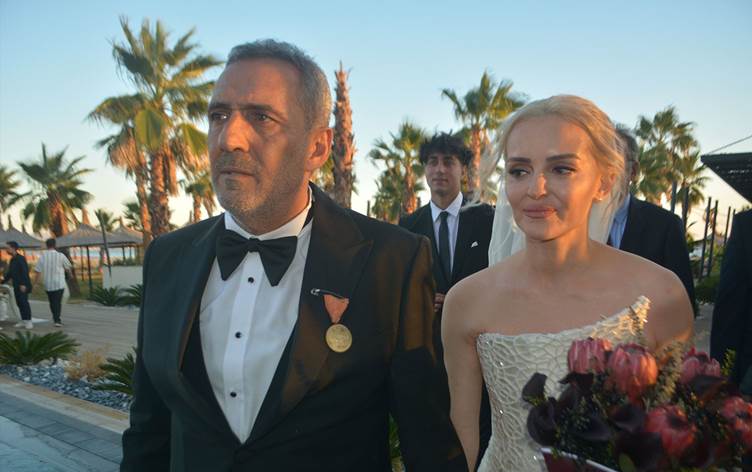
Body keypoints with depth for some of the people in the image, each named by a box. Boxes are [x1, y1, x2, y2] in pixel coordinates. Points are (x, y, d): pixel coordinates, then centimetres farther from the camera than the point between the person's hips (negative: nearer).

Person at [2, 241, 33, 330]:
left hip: (23, 285, -8)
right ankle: (23, 321, 14)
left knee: (24, 302, -9)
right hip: (16, 286, 8)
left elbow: (25, 272, -18)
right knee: (19, 303, 8)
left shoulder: (20, 258, -11)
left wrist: (23, 284, -22)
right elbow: (9, 273, 22)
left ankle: (29, 321, -5)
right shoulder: (12, 260, 15)